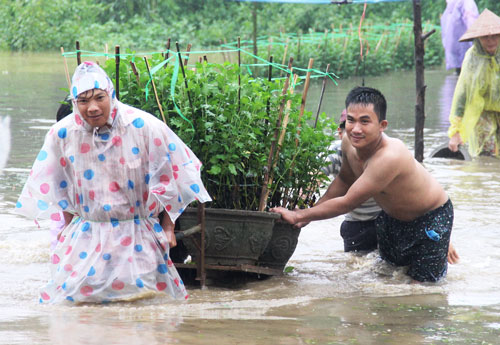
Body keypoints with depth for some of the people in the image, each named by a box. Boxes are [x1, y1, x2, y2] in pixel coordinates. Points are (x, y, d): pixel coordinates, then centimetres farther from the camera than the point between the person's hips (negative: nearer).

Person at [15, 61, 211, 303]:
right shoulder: (63, 134, -8)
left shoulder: (144, 127, -15)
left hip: (137, 236, -2)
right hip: (86, 238, 2)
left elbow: (167, 178, -4)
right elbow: (61, 189, 9)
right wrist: (68, 227, 14)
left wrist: (167, 226, 1)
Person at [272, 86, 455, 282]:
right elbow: (344, 181, 6)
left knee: (423, 281, -2)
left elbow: (347, 203, -34)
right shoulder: (349, 142, -18)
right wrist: (309, 213, -2)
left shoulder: (389, 157, -43)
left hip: (431, 216, -7)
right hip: (393, 215, 7)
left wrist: (298, 216, -26)